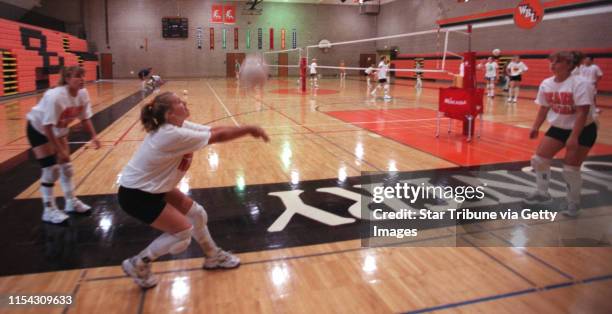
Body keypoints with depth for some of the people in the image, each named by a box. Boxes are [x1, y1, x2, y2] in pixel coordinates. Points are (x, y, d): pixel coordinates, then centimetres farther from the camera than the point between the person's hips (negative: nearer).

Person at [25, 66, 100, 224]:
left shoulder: (83, 94, -15)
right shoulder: (55, 97, -35)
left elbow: (85, 119, -3)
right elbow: (47, 126, -32)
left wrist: (93, 136, -17)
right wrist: (59, 150, -29)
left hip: (59, 129, 7)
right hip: (38, 129, -7)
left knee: (66, 165, 10)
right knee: (50, 169, -9)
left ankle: (71, 202, 24)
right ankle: (49, 210, 2)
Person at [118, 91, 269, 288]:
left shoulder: (178, 125, -3)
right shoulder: (173, 135, -30)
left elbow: (214, 130, -8)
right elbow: (218, 136, -26)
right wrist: (249, 130, -19)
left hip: (152, 188, 9)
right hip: (135, 195, -9)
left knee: (197, 213, 10)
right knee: (183, 232, -7)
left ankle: (213, 257, 30)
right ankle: (137, 264, 11)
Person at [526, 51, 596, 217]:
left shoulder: (580, 84, -22)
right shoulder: (546, 84, -3)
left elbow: (582, 112, -27)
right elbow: (544, 107, 9)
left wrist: (574, 137, -32)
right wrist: (536, 127, 5)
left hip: (583, 130, -6)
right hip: (558, 128, 6)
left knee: (571, 168, -5)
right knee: (539, 159, 1)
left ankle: (574, 203, 17)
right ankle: (542, 193, 20)